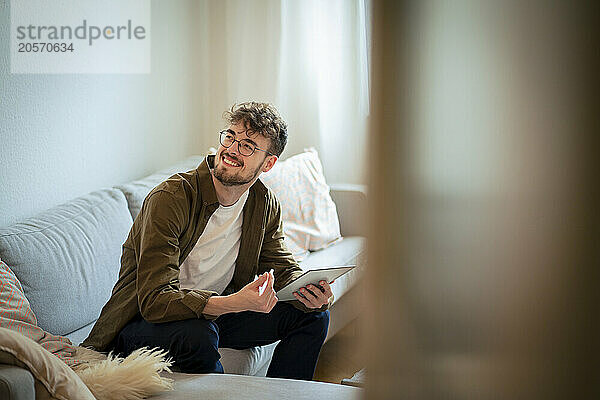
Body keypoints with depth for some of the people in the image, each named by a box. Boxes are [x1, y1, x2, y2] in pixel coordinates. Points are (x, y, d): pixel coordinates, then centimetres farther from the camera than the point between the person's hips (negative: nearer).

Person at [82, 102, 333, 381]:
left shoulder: (265, 204, -3)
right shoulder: (170, 198, -24)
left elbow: (283, 269, 7)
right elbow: (154, 299, -32)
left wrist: (308, 293, -19)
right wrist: (235, 303, -46)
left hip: (215, 310, 6)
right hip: (145, 321, -6)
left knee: (313, 315, -4)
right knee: (198, 334, -38)